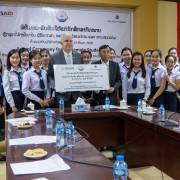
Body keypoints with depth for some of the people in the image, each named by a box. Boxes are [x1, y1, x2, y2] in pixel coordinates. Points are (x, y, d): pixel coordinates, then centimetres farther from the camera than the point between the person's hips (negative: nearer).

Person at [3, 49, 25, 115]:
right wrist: (12, 106, -12)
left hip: (23, 98, 4)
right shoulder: (7, 72, -3)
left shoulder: (23, 71, 9)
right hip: (13, 97, -4)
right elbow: (7, 90, -8)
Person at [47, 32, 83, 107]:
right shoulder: (54, 57, 0)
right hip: (62, 94, -2)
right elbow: (50, 75, 2)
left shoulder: (79, 56, 9)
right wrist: (56, 87, -13)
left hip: (76, 95, 2)